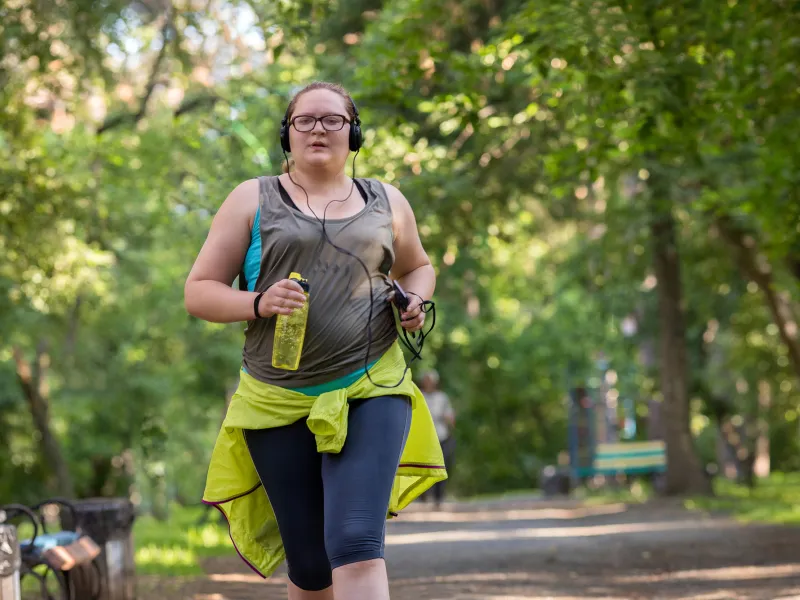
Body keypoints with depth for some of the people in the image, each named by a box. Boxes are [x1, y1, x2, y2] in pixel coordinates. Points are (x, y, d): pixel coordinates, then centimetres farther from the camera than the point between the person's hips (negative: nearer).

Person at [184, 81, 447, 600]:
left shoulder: (387, 203, 12)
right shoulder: (252, 200, 6)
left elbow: (418, 266, 30)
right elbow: (198, 291, 4)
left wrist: (416, 301, 7)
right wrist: (258, 302, -16)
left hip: (370, 391, 0)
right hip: (279, 402, 0)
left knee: (357, 547, -18)